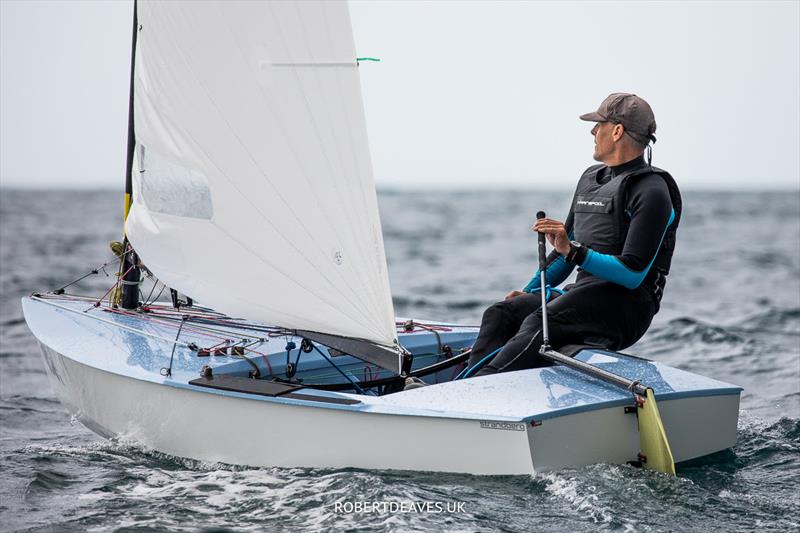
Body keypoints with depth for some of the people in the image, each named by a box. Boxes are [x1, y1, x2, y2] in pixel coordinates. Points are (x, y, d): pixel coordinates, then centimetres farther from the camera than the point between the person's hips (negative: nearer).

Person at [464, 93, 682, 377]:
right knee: (500, 313, -14)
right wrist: (529, 291, 16)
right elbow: (566, 249, 28)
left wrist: (573, 250, -25)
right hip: (582, 294, 9)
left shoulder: (651, 192, -8)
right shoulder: (590, 178, 21)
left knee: (539, 324, -33)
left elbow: (632, 274, -17)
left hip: (627, 304, -8)